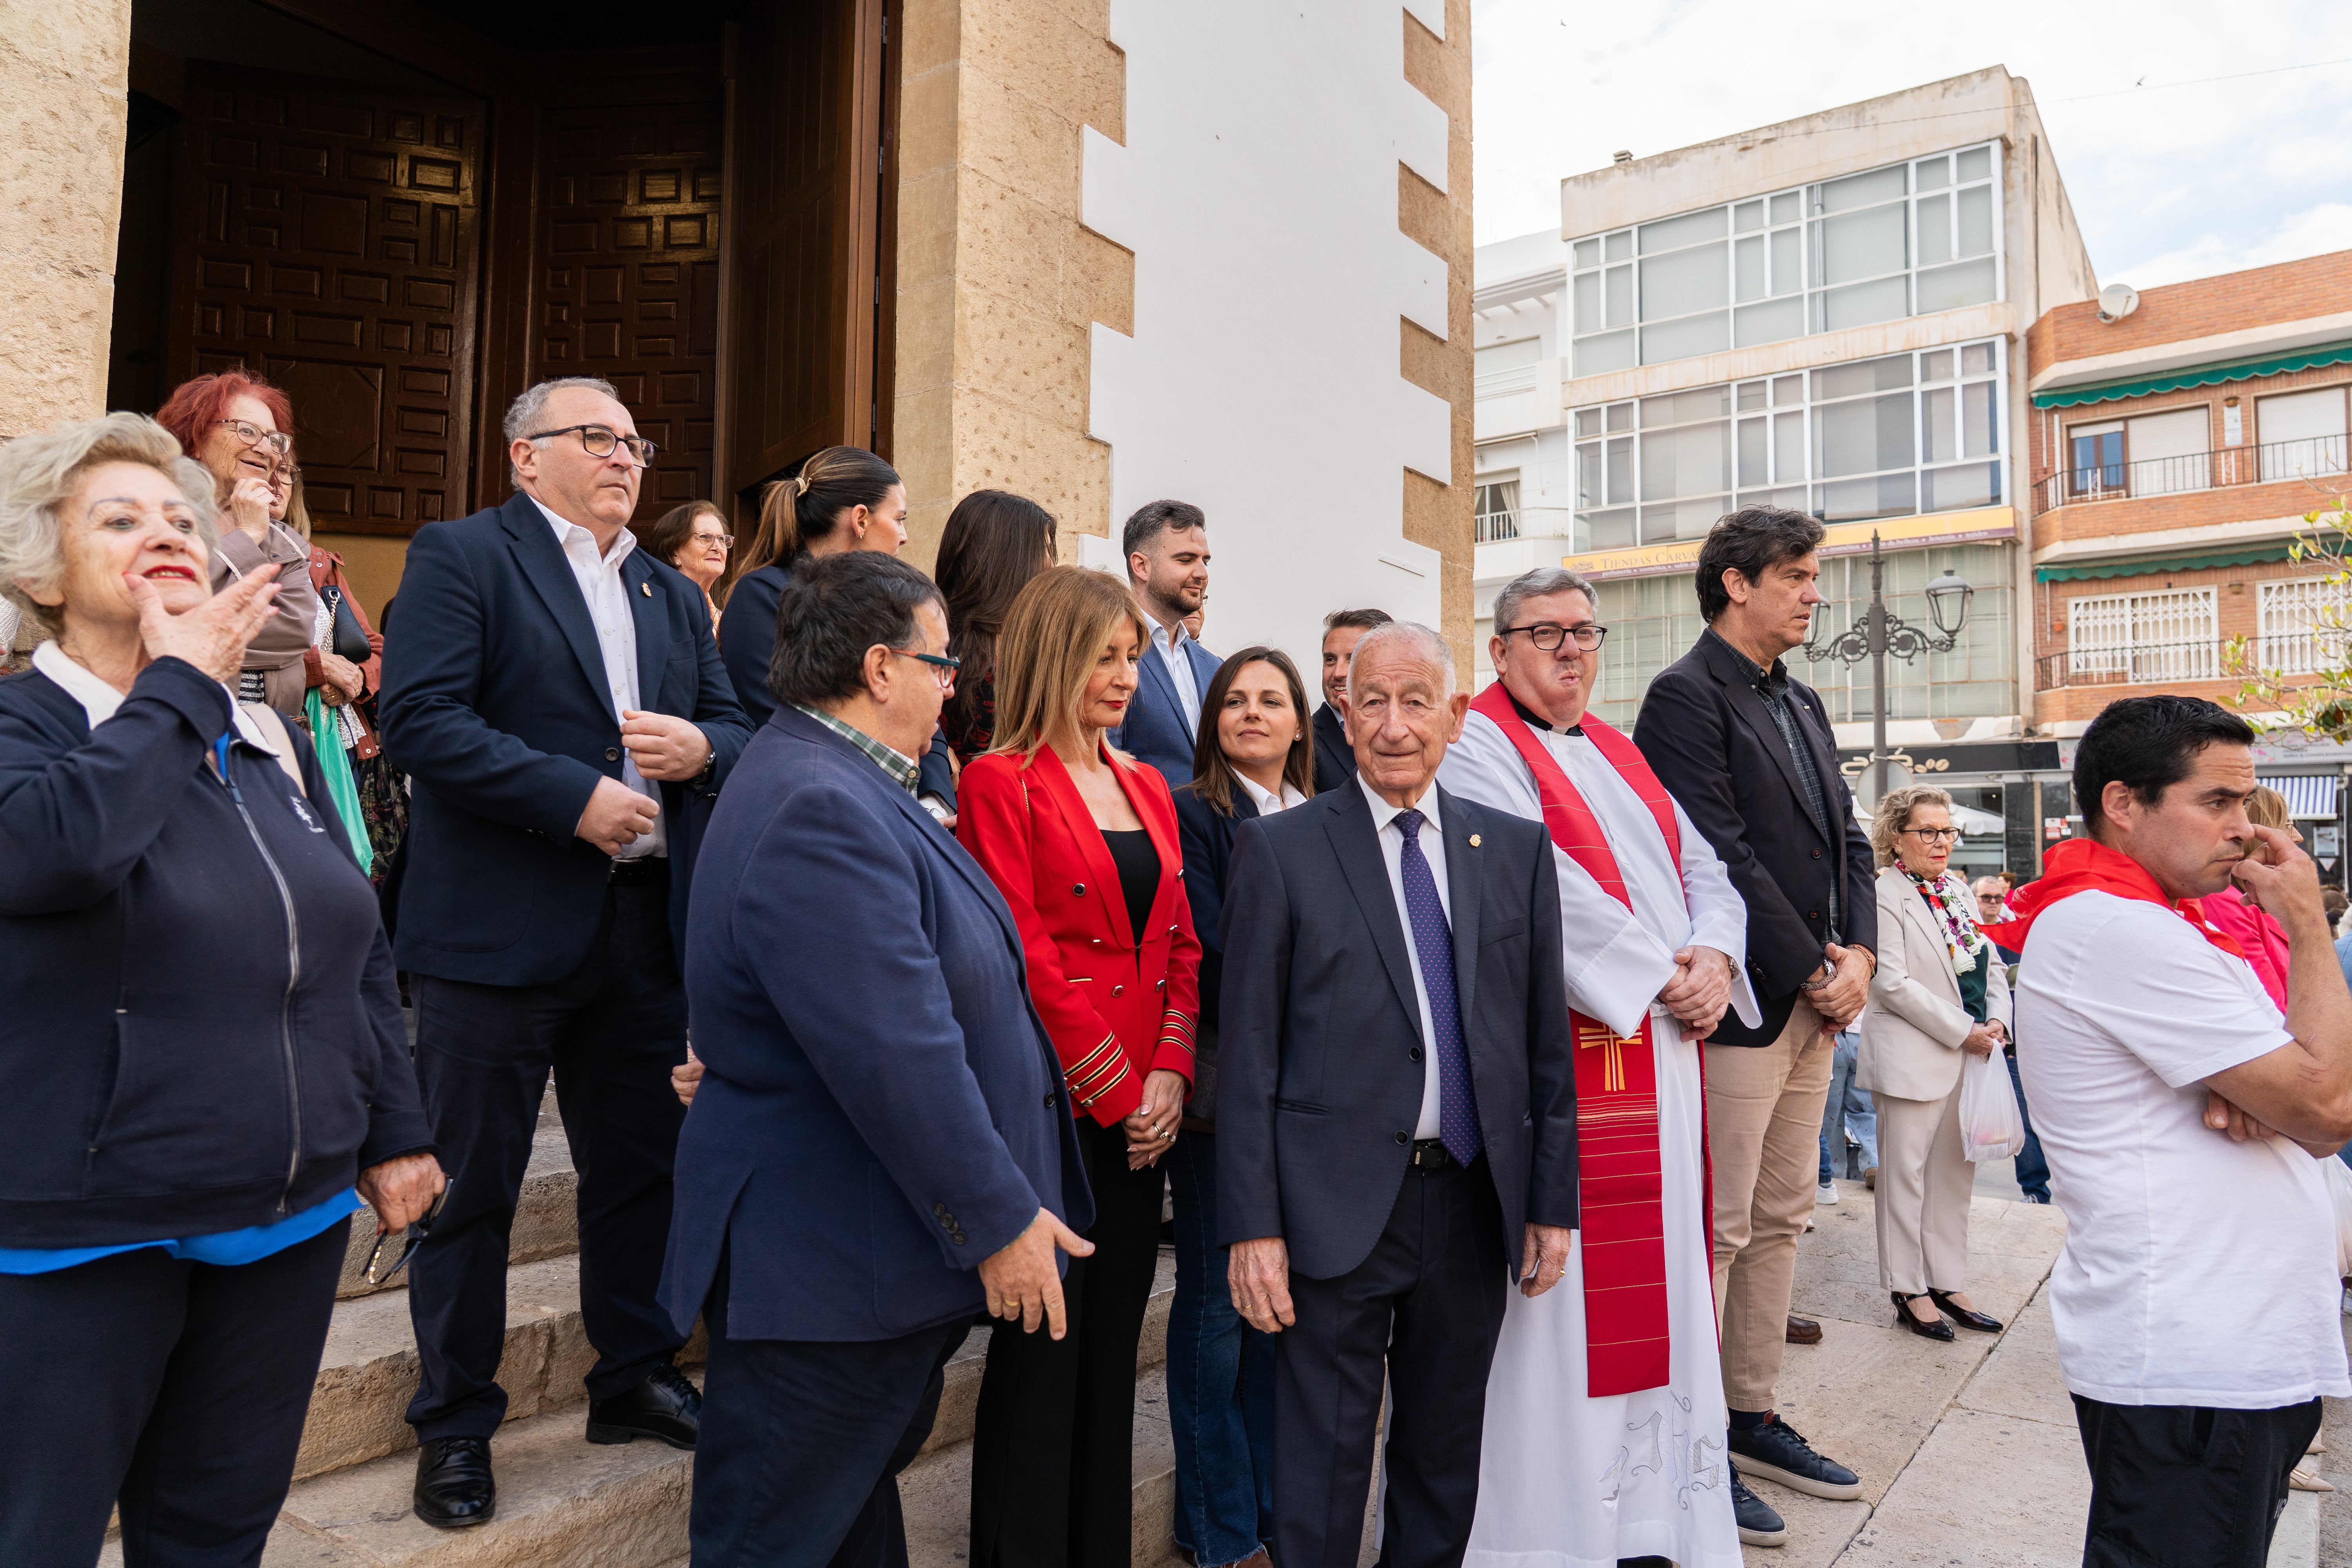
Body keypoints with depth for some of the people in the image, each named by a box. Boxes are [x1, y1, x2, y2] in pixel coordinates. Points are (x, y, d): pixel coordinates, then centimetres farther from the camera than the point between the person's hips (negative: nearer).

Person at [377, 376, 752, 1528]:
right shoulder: (461, 556, -3)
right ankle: (456, 1425, 24)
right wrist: (574, 797, -20)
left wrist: (701, 747, -7)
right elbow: (420, 715, -15)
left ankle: (634, 1376, 34)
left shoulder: (672, 594, 17)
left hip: (643, 925, 6)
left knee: (640, 1165, 16)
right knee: (472, 1183, 6)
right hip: (498, 926, -6)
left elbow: (733, 725, 17)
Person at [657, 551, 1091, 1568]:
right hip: (828, 1274, -10)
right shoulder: (820, 814, -26)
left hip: (875, 1256, 11)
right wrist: (1000, 1221, -21)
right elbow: (899, 1059, -29)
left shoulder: (839, 785, 10)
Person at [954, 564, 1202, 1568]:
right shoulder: (1001, 783, -8)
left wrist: (1170, 1074, -2)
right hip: (1054, 1103, -6)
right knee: (1042, 1348, 3)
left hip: (1142, 1111, 7)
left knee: (1114, 1347, 15)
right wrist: (1119, 1091, -11)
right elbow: (1023, 958, -13)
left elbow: (1180, 945, 11)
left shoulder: (1147, 789, 14)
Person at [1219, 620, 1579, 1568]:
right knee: (1323, 1462, 8)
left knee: (1448, 1454, 19)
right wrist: (1252, 1226, -9)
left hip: (1476, 1200, 4)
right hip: (1339, 1205, -3)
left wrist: (1553, 1201, 6)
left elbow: (1546, 1038, 8)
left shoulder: (1516, 849, 6)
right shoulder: (1279, 850, -4)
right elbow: (1247, 1052, -6)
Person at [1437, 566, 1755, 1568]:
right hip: (1565, 1052, -8)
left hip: (1664, 1045, 8)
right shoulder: (1478, 747, -4)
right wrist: (1659, 971, -13)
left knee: (1662, 1265, 12)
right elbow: (1542, 881, -16)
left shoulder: (1619, 754, 20)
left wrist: (1714, 955, -5)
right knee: (1564, 1281, -3)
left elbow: (1702, 866, 15)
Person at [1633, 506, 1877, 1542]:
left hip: (1816, 1002, 9)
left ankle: (1753, 1418, 28)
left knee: (1780, 1221, 16)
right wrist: (1812, 971, -13)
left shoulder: (1803, 705, 17)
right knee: (1718, 1231, -2)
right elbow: (1723, 856, -17)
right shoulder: (1686, 696, -11)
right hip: (1743, 1003, -9)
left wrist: (1858, 951, 1)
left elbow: (1846, 839, 17)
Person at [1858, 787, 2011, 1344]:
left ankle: (1949, 1284, 23)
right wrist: (1963, 1031, -15)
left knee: (1955, 1171, 13)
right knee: (1906, 1172, 1)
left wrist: (1997, 1020, -2)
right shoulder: (1884, 896, -11)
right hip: (1914, 1057, -8)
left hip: (1969, 1054, 8)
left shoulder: (1959, 891, 13)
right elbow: (1892, 982, -17)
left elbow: (1992, 963, 16)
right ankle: (1909, 1292, 11)